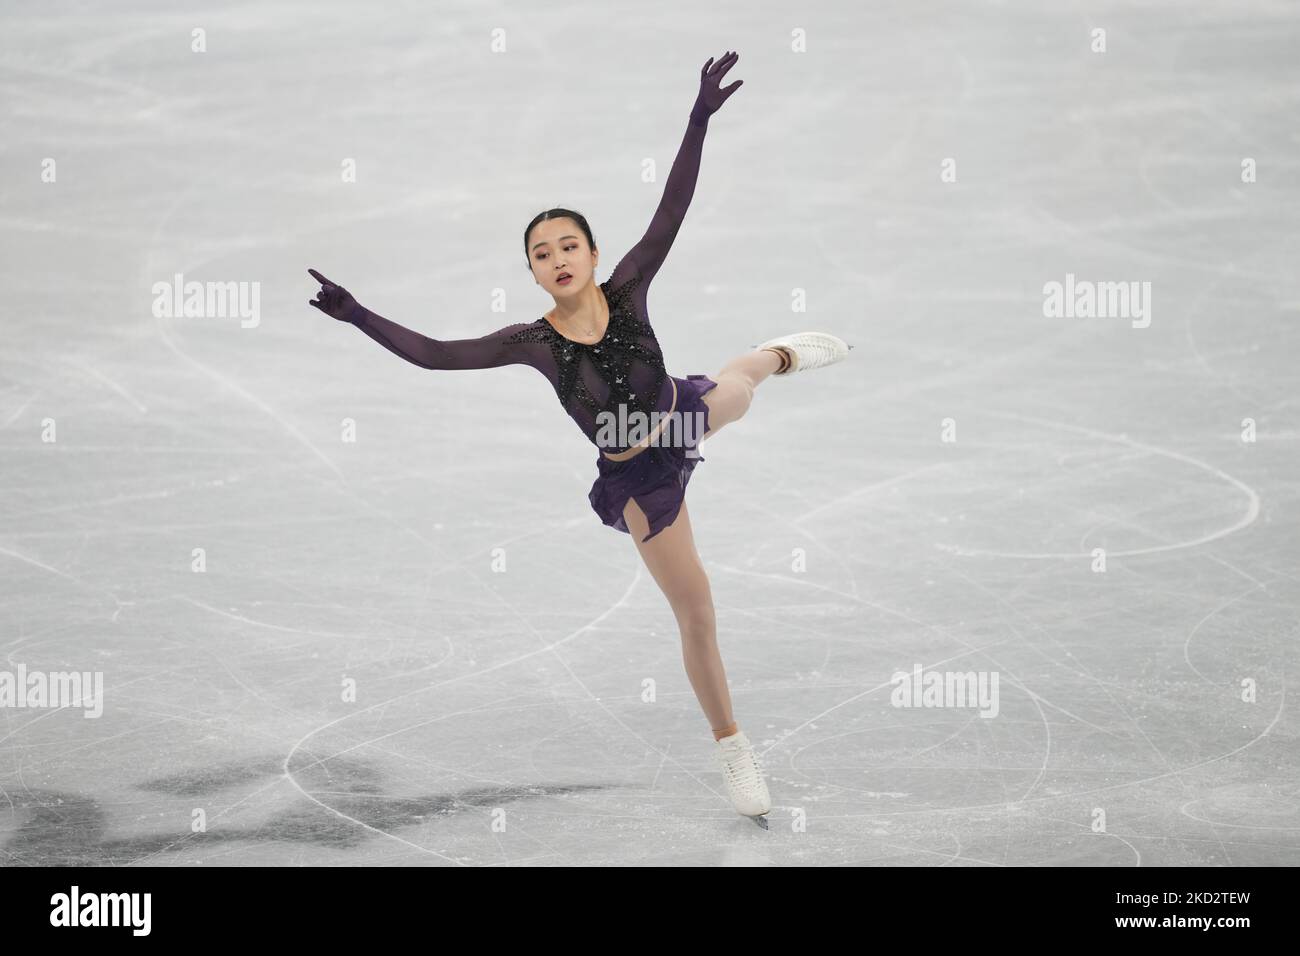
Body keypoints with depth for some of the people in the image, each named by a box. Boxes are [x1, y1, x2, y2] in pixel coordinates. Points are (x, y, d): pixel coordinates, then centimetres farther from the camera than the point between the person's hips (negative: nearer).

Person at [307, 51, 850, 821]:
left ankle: (781, 354, 77)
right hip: (638, 478, -2)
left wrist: (700, 119, -40)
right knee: (695, 611, 4)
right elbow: (434, 354, -26)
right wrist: (356, 315, -34)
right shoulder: (533, 342, -24)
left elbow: (672, 212, -31)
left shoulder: (626, 292, -23)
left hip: (685, 416, 2)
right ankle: (734, 749, 22)